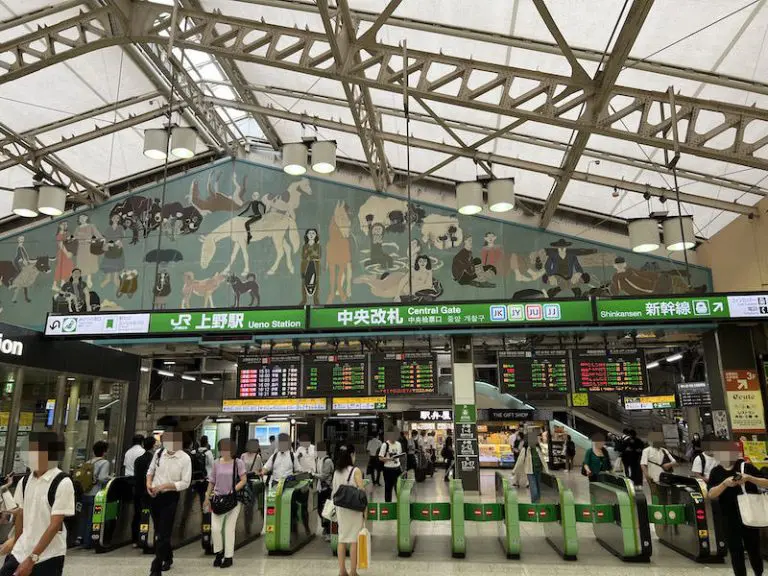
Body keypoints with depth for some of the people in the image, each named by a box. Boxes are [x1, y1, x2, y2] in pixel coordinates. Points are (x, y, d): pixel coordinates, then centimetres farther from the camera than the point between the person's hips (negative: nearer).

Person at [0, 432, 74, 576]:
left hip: (48, 557, -6)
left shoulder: (62, 483, -17)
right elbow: (21, 514, 15)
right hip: (21, 552, 6)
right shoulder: (24, 481, 2)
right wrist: (16, 542, 20)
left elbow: (55, 525, -17)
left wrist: (32, 559, -18)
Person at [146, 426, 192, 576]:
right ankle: (168, 557, 40)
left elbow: (185, 483, -14)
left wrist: (164, 486, -20)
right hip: (154, 496, 5)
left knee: (163, 533, -3)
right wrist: (149, 484, -4)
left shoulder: (185, 459, -15)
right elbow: (150, 470, 13)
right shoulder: (159, 452, -2)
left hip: (170, 497, -5)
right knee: (158, 530, 19)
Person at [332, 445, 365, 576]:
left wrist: (336, 507, 16)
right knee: (354, 539, 3)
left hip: (340, 508, 5)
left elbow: (334, 492, 7)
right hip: (354, 509, -5)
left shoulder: (336, 472, 4)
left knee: (342, 538, 11)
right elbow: (361, 492, -12)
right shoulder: (356, 471, -11)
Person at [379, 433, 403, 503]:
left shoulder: (398, 444, 6)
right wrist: (389, 459, -25)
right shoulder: (385, 445, -12)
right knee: (388, 487, 5)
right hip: (388, 469, -4)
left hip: (397, 468, 5)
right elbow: (380, 458, -12)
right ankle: (388, 502, 17)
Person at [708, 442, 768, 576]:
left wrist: (749, 478, -21)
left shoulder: (746, 466, -4)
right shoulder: (716, 472, 1)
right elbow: (711, 494, -7)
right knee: (735, 551, 6)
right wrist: (725, 483, -22)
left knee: (753, 549, 10)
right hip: (730, 518, 1)